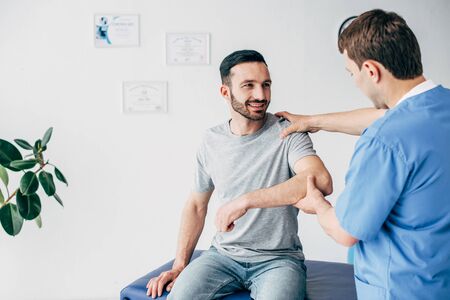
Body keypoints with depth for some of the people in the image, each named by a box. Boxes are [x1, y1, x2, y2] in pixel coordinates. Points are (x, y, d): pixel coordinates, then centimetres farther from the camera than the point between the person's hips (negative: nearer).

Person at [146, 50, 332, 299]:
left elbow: (321, 181, -28)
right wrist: (179, 265, 4)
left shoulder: (287, 134, -9)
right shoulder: (212, 141, 4)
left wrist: (246, 200, -31)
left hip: (277, 258, -2)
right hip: (223, 254, 3)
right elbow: (196, 205, 13)